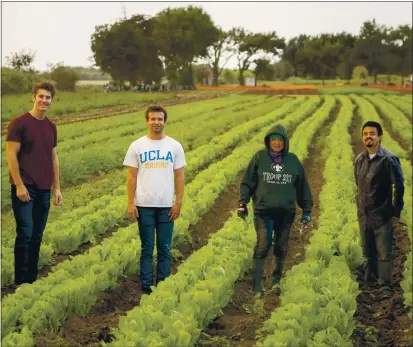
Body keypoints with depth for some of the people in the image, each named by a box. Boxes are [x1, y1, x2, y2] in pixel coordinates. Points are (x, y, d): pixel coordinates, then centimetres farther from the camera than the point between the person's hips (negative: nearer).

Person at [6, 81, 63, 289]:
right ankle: (19, 282, 2)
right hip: (25, 188, -6)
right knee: (25, 234, -7)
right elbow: (11, 155, -10)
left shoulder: (51, 127, 12)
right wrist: (19, 185, -15)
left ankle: (31, 280, 17)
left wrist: (56, 188, 13)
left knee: (37, 236, 9)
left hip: (44, 190, 6)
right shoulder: (20, 123, -7)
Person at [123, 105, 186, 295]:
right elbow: (131, 177, 1)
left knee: (164, 248, 7)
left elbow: (179, 176, 4)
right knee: (147, 248, 6)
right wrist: (130, 204, -5)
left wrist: (178, 202, -2)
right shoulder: (137, 146, 1)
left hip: (166, 206, 1)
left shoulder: (175, 146, 3)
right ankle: (146, 286, 13)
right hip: (144, 205, -1)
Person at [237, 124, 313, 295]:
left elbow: (303, 187, 11)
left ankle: (277, 280, 28)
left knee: (281, 247, 12)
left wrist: (306, 210, 12)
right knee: (263, 245, -12)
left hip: (286, 212, 3)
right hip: (263, 211, -2)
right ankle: (257, 283, -4)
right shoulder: (259, 157, -1)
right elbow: (247, 182, 1)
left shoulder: (293, 160, 4)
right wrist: (242, 202, -8)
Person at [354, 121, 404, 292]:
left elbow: (399, 185, -9)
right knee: (368, 252, 16)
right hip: (364, 214, 6)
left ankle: (385, 284, 6)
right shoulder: (359, 159, 6)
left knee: (384, 252, -2)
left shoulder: (388, 159, -12)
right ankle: (369, 281, 28)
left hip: (382, 215, -6)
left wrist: (396, 209, -9)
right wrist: (360, 206, 14)